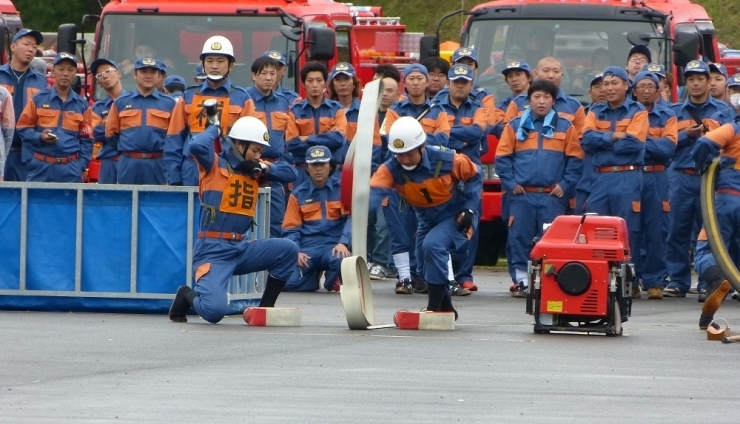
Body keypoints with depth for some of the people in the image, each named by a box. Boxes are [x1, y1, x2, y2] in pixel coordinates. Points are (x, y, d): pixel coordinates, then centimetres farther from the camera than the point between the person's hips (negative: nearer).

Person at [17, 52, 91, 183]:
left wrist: (80, 166, -1)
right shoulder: (38, 99, 3)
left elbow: (86, 139, 10)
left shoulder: (81, 105, 9)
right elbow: (22, 128, 4)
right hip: (41, 167, -2)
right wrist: (39, 137, -14)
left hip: (70, 169, 2)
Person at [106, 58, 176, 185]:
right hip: (129, 166, 1)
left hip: (158, 166, -1)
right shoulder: (121, 102, 9)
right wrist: (128, 150, 13)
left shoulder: (169, 103, 6)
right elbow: (111, 134, 12)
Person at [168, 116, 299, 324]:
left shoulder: (253, 170, 13)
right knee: (214, 311, -24)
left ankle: (265, 307, 3)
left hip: (241, 248, 7)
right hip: (212, 250, -7)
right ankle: (187, 296, 13)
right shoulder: (215, 164, -5)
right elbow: (197, 146, -24)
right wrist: (215, 129, -5)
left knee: (288, 249, -10)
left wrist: (264, 168, -5)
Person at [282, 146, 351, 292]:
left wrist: (343, 243, -22)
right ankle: (313, 274, 13)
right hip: (307, 246, 2)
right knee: (289, 283, -23)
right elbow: (291, 228, 10)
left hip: (334, 245, -2)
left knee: (340, 261, -39)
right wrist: (296, 252, -9)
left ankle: (332, 280, 0)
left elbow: (352, 218, -5)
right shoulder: (298, 194, 12)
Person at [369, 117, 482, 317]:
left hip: (456, 217, -6)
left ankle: (435, 307, -21)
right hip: (428, 221, 6)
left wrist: (469, 209, -16)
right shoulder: (391, 169, -20)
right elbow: (375, 191, -39)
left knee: (433, 245, -29)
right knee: (426, 268, 9)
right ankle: (446, 309, 34)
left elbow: (473, 177, -7)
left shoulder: (446, 159, -26)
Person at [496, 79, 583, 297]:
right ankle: (522, 281, 5)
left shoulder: (565, 127, 6)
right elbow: (502, 157, 6)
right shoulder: (516, 126, 7)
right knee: (520, 239, -1)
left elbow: (575, 159, 5)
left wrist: (565, 184, -4)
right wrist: (511, 183, -3)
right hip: (522, 195, 1)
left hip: (552, 196, -1)